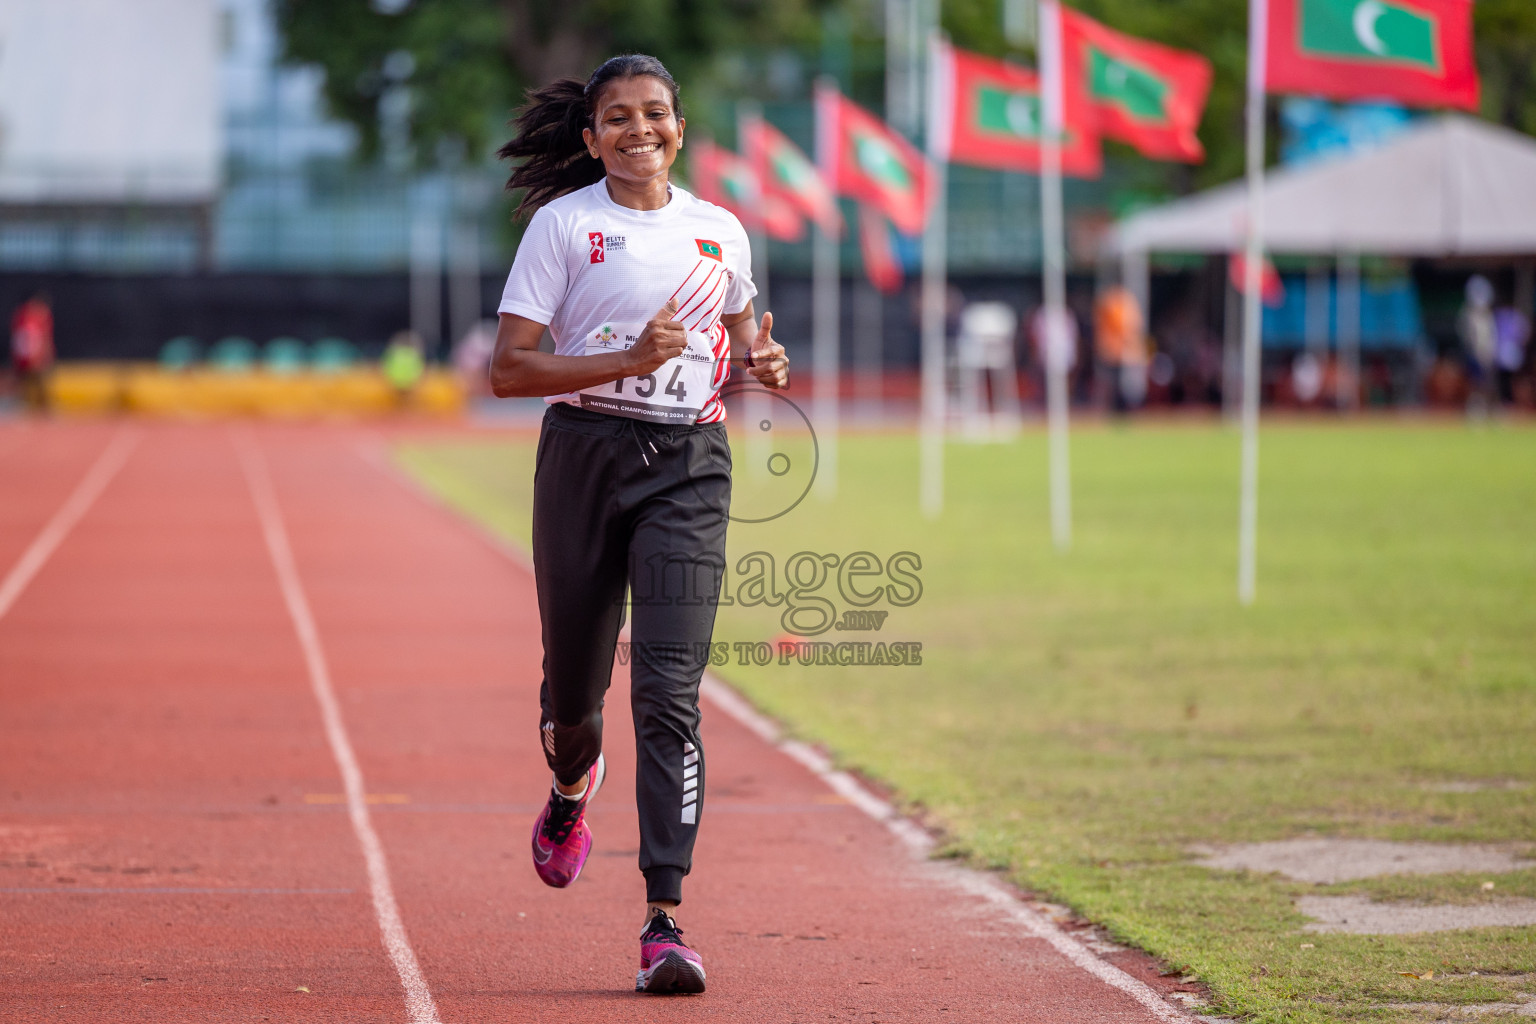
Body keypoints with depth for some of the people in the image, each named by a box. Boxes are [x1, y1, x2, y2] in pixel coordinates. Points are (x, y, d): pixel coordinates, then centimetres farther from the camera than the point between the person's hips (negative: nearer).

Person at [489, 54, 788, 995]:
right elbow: (509, 368, -7)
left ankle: (666, 920, -16)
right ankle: (573, 787, 49)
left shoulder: (721, 233, 9)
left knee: (669, 689, -13)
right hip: (585, 453, -1)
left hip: (688, 466, 1)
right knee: (575, 678, 11)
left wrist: (764, 362, 3)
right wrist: (627, 360, -19)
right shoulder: (563, 223, -1)